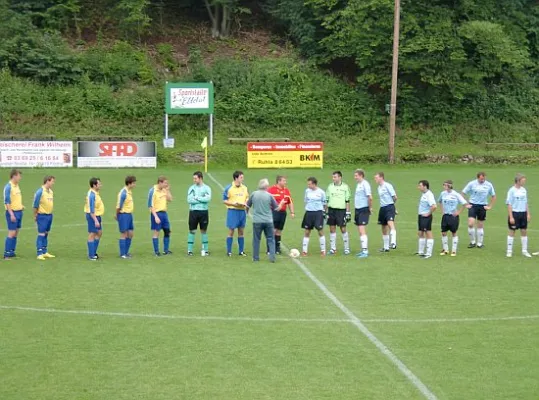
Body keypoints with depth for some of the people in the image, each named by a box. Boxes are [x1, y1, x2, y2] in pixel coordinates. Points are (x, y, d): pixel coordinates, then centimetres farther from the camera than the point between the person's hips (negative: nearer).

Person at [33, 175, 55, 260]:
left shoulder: (51, 191, 9)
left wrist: (50, 213, 16)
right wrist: (35, 215, -7)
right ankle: (39, 254, -5)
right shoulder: (40, 191, -15)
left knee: (46, 234, 14)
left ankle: (45, 252, 21)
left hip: (49, 215, 8)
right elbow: (35, 205, -12)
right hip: (42, 215, -8)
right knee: (41, 234, -7)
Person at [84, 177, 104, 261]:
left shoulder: (95, 193, 9)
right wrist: (95, 220, -26)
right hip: (93, 216, -10)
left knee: (99, 232, 17)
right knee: (92, 234, -3)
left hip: (97, 216, 10)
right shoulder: (92, 195, -21)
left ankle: (94, 252, 26)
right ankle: (91, 255, 4)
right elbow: (91, 210, -24)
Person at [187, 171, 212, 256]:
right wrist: (202, 200, -11)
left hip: (204, 212, 0)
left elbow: (208, 198, -15)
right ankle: (189, 250, 6)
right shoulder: (192, 188, 3)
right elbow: (189, 200, -9)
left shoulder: (207, 188, 1)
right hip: (193, 211, 0)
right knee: (192, 231, 1)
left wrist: (197, 197, -12)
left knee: (204, 230, 7)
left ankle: (205, 249, 14)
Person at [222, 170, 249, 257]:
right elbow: (224, 200, -3)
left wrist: (245, 204, -7)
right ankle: (229, 251, 5)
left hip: (242, 211, 4)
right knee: (231, 231, -1)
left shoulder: (244, 188, 8)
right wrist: (233, 203, -16)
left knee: (241, 232, 10)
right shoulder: (229, 188, -5)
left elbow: (247, 199, 14)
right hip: (232, 211, -4)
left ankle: (241, 251, 17)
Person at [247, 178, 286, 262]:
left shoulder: (253, 194, -2)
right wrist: (281, 203, 24)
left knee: (256, 239, 10)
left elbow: (248, 206, 8)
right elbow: (277, 208, 4)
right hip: (268, 221, -1)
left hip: (257, 221, 1)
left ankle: (256, 257, 13)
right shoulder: (269, 196, -5)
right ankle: (272, 257, 2)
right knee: (270, 239, 8)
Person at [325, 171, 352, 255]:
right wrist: (325, 211, 9)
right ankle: (333, 248, 12)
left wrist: (348, 213, -4)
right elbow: (326, 200, 12)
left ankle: (347, 248, 7)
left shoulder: (345, 187, -1)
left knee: (343, 229, -2)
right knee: (332, 229, 5)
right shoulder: (330, 186, 8)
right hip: (331, 210, 3)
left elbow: (347, 201, 0)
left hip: (341, 210, -3)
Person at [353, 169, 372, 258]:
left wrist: (370, 208, -12)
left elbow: (370, 197, -20)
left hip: (363, 210, -9)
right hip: (358, 209, 9)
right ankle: (363, 250, 17)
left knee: (362, 231, -13)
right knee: (360, 231, 11)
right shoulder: (358, 184, 15)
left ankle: (365, 251, -13)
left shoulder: (365, 184, -13)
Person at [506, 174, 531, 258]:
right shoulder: (512, 190, -11)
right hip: (515, 213, -6)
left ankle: (524, 251, 16)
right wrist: (511, 217, -15)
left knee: (524, 231, 7)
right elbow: (509, 204, -11)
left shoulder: (524, 190, 7)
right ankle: (509, 251, 9)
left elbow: (526, 203, 15)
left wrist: (528, 214, 11)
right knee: (512, 231, 1)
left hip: (523, 213, 6)